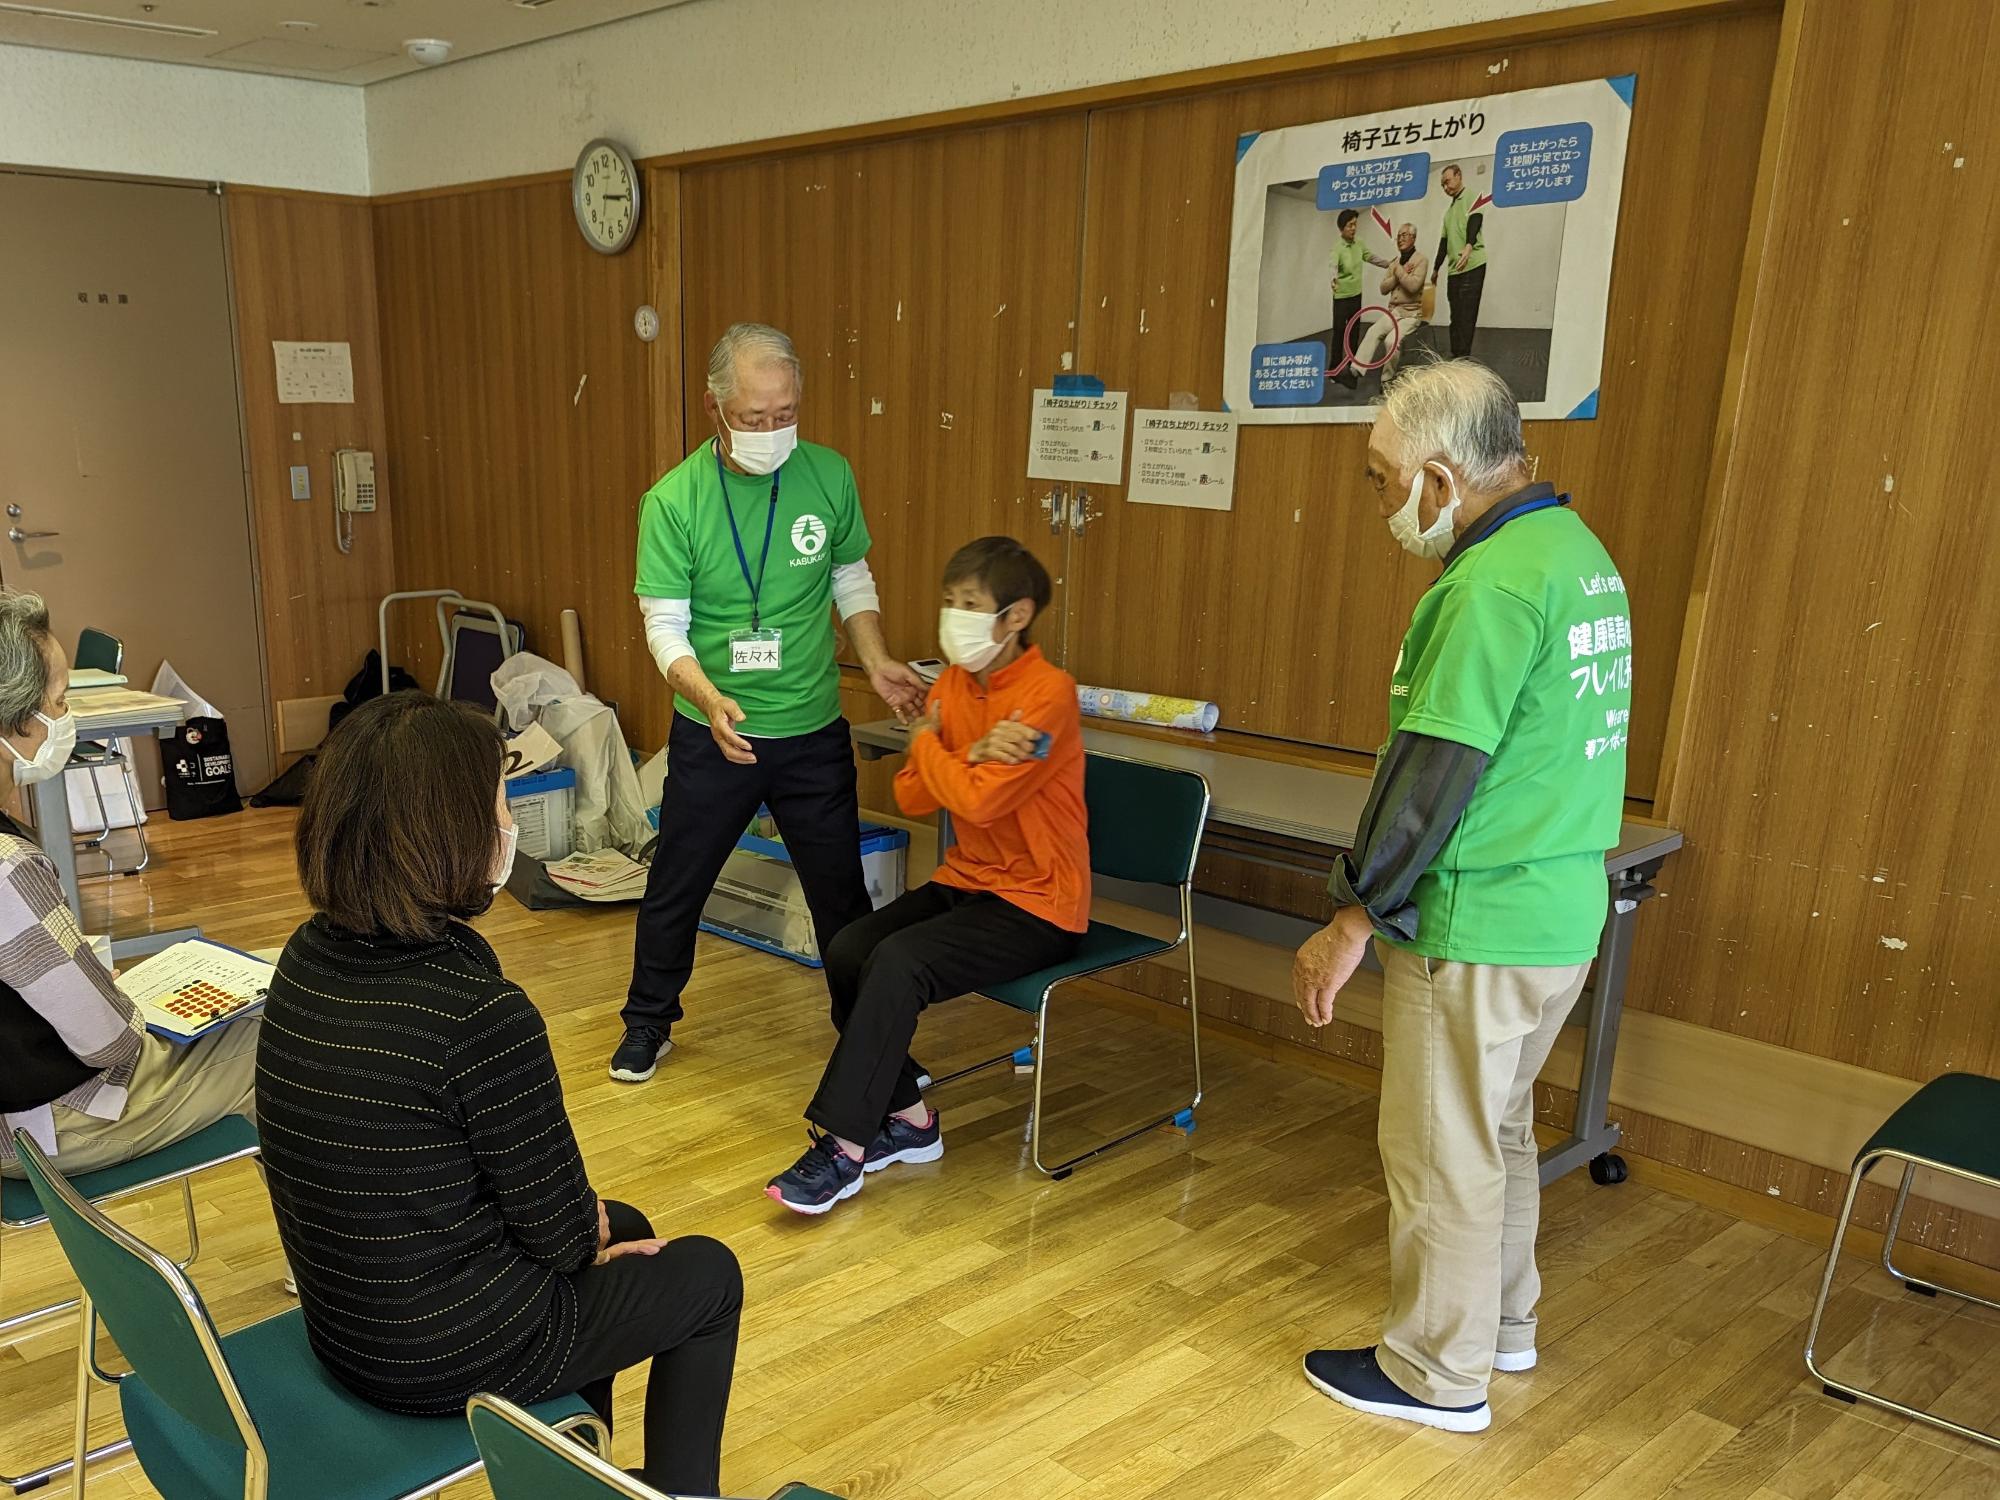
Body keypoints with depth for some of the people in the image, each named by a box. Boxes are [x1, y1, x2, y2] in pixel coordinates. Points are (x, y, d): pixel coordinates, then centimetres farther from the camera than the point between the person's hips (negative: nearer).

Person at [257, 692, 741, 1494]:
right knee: (708, 1275, 17)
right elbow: (559, 1234, -17)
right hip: (454, 1353, -7)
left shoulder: (309, 956, -7)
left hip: (347, 1321, 7)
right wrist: (591, 1225, 3)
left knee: (621, 1226, 29)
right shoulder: (480, 1011, -32)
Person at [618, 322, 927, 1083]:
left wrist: (876, 662, -5)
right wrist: (708, 699, -30)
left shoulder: (829, 475, -6)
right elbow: (665, 625, -13)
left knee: (841, 890, 12)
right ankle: (649, 1023, 36)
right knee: (675, 886, 13)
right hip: (713, 734, -1)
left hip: (813, 733, 2)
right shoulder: (673, 500, -14)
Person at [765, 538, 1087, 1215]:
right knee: (847, 950, -12)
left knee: (898, 963, -26)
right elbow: (911, 798, 0)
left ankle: (845, 1147, -15)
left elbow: (978, 801, -25)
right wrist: (973, 754, -18)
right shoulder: (953, 685, 6)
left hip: (1037, 904, -7)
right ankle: (907, 1118, 2)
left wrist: (928, 745, -6)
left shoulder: (1048, 693, -18)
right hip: (966, 880, 8)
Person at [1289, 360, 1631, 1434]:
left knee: (1442, 1154, 7)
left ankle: (1438, 1374, 23)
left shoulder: (1490, 586, -22)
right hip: (1563, 913, 10)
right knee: (1499, 1129, 24)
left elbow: (1434, 773, -23)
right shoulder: (1579, 551, 8)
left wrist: (1352, 919, -15)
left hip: (1476, 931, -9)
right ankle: (1503, 1322, 41)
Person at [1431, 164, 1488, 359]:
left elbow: (1475, 222, -17)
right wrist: (1436, 268, 29)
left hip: (1472, 266, -8)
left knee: (1466, 315, -13)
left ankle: (1462, 358, -16)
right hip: (1453, 269, 8)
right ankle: (1455, 357, 9)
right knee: (1455, 317, 7)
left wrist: (1469, 247, -33)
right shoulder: (1449, 209, 26)